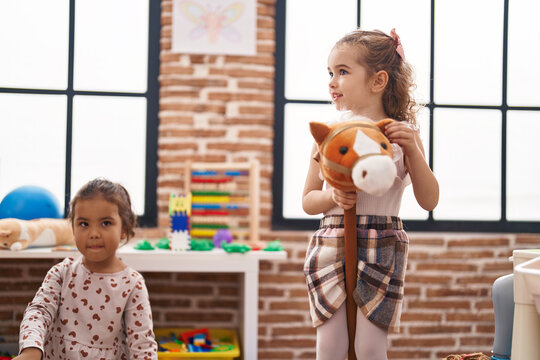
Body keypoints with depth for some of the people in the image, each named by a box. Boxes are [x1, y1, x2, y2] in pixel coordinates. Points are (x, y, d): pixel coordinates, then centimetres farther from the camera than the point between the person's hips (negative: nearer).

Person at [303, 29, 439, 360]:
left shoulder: (401, 134, 1)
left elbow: (429, 201, -3)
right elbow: (308, 201, 8)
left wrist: (412, 150, -15)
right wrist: (333, 197, -15)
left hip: (381, 249, -1)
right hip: (331, 245, 2)